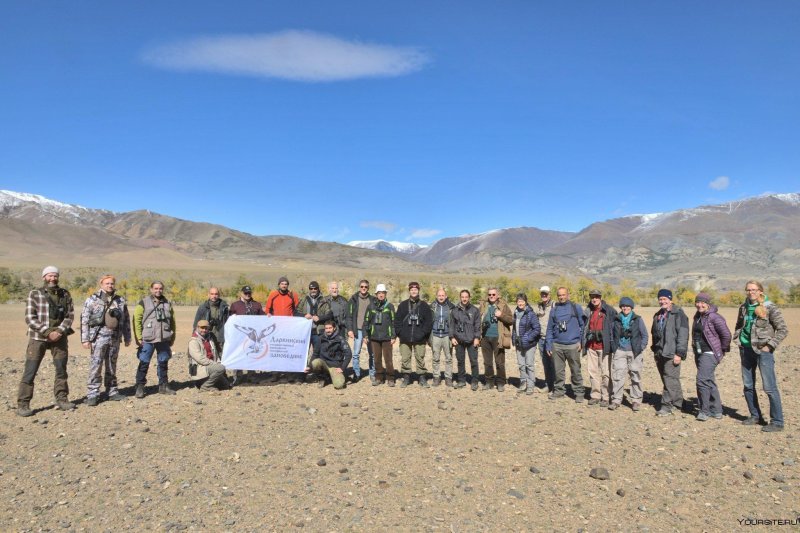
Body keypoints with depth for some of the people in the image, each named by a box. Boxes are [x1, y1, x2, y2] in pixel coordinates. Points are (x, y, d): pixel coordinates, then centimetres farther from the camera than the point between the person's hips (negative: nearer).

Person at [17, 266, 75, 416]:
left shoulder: (65, 294, 5)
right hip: (38, 337, -3)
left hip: (59, 337, 3)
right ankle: (23, 404, 5)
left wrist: (59, 331, -12)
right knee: (30, 371, -3)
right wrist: (48, 332, -17)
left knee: (61, 370, 8)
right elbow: (29, 318, -8)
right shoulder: (34, 294, -3)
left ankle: (62, 399, 20)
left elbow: (70, 315, 3)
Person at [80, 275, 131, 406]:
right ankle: (92, 395, 2)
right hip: (98, 337, -3)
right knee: (95, 366, -5)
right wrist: (85, 339, -8)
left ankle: (112, 392, 20)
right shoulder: (92, 300, -1)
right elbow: (84, 320, -3)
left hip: (115, 338, 3)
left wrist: (127, 338, 12)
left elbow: (126, 320, 13)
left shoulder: (121, 301, 9)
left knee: (112, 367, 11)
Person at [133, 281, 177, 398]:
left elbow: (172, 321, 15)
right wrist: (138, 337, -9)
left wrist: (172, 337, 12)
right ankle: (140, 388, 9)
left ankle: (163, 386, 21)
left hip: (164, 340, 4)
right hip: (147, 340, -4)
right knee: (144, 363, -1)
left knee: (163, 363, 11)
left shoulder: (167, 303, 12)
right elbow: (137, 320, -4)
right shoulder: (144, 303, 0)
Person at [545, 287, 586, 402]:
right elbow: (550, 329, 13)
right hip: (557, 345, 3)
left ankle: (579, 392, 13)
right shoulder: (554, 310, 11)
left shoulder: (576, 308, 4)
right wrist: (548, 345, 7)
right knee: (558, 370, 8)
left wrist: (581, 342, -3)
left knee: (576, 370, 2)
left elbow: (582, 325, 5)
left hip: (573, 345, -3)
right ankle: (559, 390, 21)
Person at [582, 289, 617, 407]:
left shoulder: (609, 311, -5)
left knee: (605, 373, -1)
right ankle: (595, 395, 20)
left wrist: (612, 343, -8)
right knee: (593, 372, 10)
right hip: (591, 347, 5)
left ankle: (606, 397, 8)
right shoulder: (588, 311, 11)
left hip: (604, 347, -5)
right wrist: (584, 343, 14)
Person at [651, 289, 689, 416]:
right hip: (659, 353, 8)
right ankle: (677, 403, 27)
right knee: (668, 380, 14)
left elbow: (683, 334, -13)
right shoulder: (658, 315, 17)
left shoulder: (678, 314, -7)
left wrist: (679, 353, -18)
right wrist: (655, 350, 20)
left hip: (671, 353, -8)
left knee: (670, 380, -8)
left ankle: (667, 406, -6)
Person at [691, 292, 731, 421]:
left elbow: (726, 334, -15)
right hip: (699, 353, 9)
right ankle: (716, 411, 24)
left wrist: (723, 350, -5)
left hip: (710, 354, -9)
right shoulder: (697, 317, 11)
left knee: (702, 380, -13)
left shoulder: (714, 317, -14)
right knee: (709, 382, 14)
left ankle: (705, 411, -3)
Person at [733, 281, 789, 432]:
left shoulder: (770, 308, -9)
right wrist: (738, 339, 8)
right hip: (746, 350, 6)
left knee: (770, 387, -5)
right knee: (748, 386, 12)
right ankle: (755, 416, 26)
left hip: (763, 350, -6)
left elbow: (783, 330, -8)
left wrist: (770, 345, -13)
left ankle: (777, 422, 5)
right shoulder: (743, 307, 8)